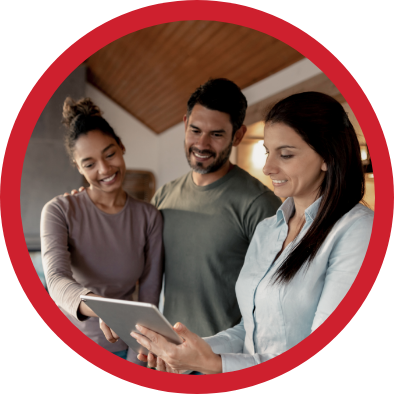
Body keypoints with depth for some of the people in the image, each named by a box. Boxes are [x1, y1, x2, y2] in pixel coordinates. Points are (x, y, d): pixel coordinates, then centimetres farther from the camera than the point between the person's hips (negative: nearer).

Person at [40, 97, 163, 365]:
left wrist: (135, 362, -10)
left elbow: (149, 293, -6)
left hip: (122, 349, 1)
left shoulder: (149, 217, -7)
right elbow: (57, 280, -25)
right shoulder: (59, 211, -12)